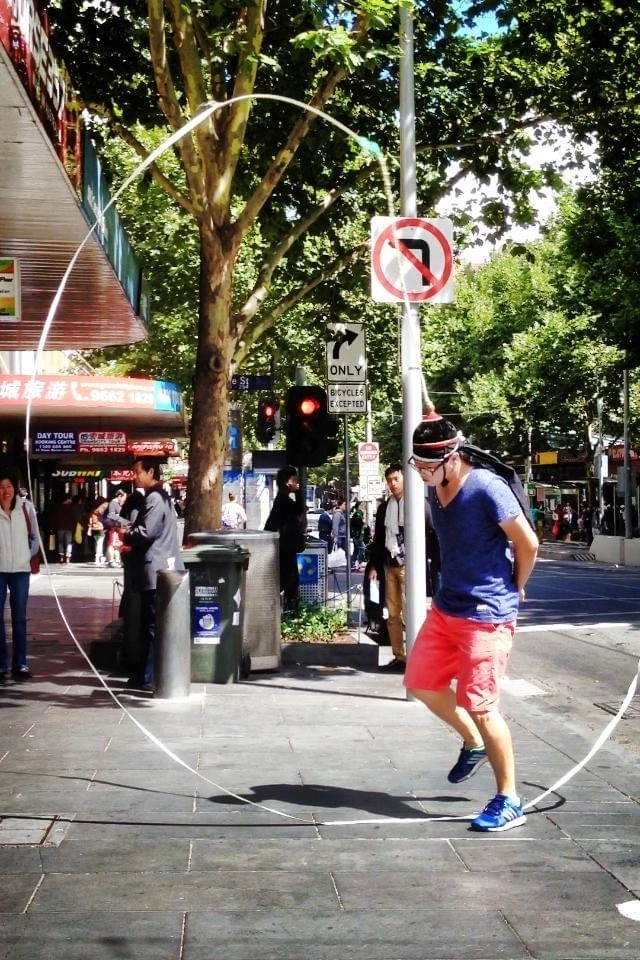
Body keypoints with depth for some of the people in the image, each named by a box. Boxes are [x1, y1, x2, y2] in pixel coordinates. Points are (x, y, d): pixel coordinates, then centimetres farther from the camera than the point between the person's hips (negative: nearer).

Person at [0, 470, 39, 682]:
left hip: (21, 570, 2)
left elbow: (34, 536, 9)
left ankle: (20, 664, 15)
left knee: (19, 618, 8)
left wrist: (30, 556, 6)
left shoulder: (26, 507, 0)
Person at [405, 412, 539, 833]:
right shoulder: (435, 491, 4)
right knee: (421, 682, 15)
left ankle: (510, 801, 8)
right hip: (446, 608, 9)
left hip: (486, 615, -9)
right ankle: (475, 744, 36)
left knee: (480, 705, -6)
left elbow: (528, 543, -14)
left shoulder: (486, 488, -20)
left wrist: (514, 589, 0)